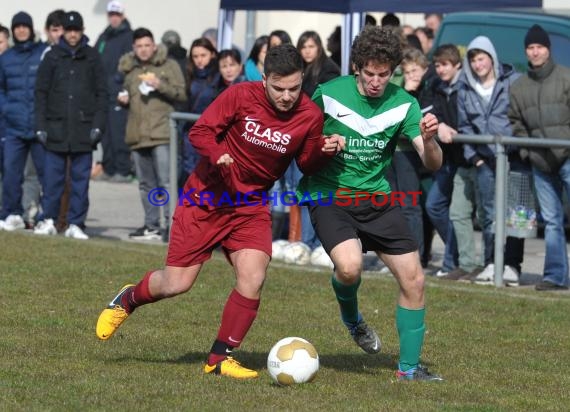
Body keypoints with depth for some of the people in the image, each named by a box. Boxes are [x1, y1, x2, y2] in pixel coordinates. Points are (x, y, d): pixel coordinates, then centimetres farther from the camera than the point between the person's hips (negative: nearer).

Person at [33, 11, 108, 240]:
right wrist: (41, 125, -1)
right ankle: (49, 220, 9)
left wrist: (98, 125, -3)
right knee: (53, 177, 1)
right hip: (56, 127, 0)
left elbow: (102, 93, 7)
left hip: (83, 130, 0)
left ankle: (76, 223, 5)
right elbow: (41, 93, 6)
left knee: (81, 178, 1)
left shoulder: (92, 57, 6)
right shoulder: (52, 57, 6)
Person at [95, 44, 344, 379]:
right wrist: (217, 155, -31)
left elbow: (307, 164, 3)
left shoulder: (310, 116, -10)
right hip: (207, 197, -2)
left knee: (253, 280, -18)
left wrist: (326, 151, -19)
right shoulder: (241, 96, -17)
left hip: (252, 206, 2)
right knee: (177, 284, -2)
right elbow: (200, 132, -10)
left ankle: (220, 358, -1)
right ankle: (128, 300, 32)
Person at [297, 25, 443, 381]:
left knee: (414, 279, -3)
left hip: (378, 198, 3)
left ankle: (409, 367, 12)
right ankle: (351, 317, 8)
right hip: (330, 195, -3)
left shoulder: (403, 103, -5)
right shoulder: (329, 94, -10)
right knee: (349, 266, -29)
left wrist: (429, 140, -30)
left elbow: (432, 164, -7)